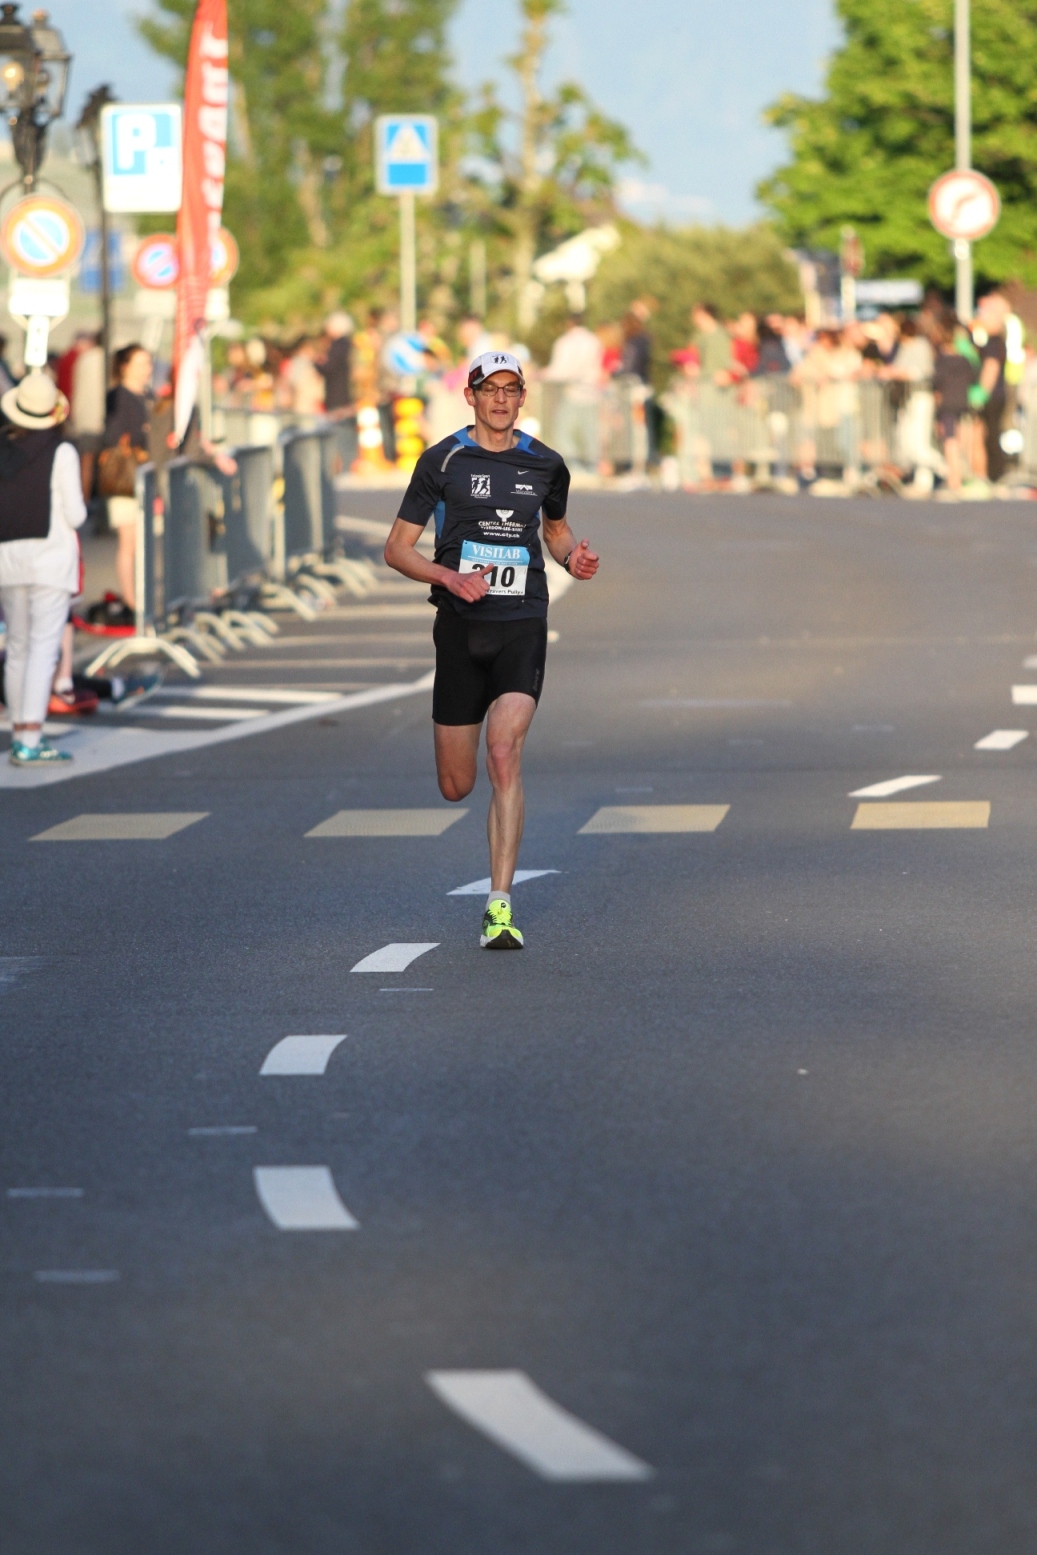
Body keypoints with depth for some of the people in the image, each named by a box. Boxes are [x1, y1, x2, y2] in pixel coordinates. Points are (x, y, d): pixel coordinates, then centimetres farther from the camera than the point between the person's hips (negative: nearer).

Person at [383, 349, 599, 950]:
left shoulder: (545, 465, 7)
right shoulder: (443, 462, 1)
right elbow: (398, 548, 2)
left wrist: (574, 557, 4)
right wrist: (450, 578, -15)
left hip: (522, 628, 0)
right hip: (461, 629, 0)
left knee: (505, 754, -20)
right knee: (456, 787, 3)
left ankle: (500, 907, -20)